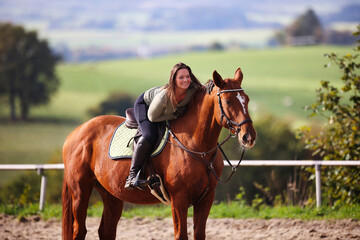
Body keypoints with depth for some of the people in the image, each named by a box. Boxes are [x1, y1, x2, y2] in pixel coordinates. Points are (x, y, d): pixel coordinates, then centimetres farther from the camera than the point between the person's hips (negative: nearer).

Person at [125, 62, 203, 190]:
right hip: (145, 104, -7)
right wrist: (174, 115, -31)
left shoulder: (194, 90, -31)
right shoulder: (164, 96, -43)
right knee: (149, 136, -29)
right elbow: (152, 117, -28)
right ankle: (132, 176, -24)